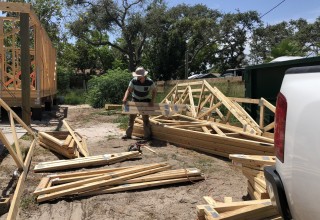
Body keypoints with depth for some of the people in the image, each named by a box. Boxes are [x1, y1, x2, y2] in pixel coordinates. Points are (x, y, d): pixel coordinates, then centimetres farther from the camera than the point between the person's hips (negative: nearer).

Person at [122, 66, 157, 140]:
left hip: (145, 101, -2)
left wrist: (152, 100, -19)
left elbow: (154, 91, -8)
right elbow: (128, 90, -14)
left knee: (145, 119, -5)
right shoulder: (134, 81, -20)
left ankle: (147, 136, 6)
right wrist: (125, 98, -32)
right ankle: (128, 134, 14)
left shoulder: (150, 82, -22)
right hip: (135, 100, 2)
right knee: (131, 117, 4)